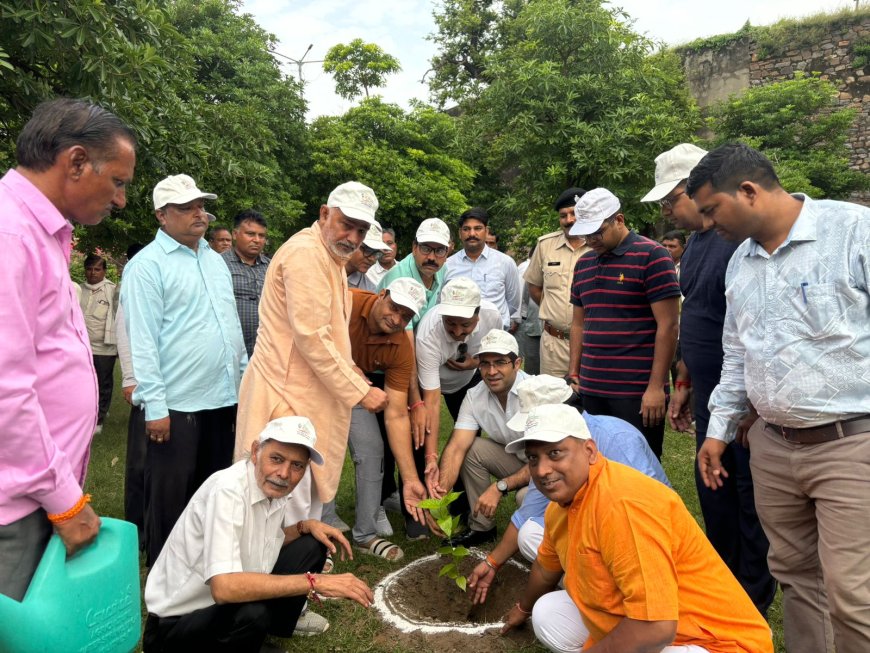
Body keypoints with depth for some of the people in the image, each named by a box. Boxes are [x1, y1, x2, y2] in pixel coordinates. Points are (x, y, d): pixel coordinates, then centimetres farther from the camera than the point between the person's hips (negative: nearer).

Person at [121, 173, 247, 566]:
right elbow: (142, 341, -14)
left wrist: (245, 377, 13)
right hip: (176, 404, -7)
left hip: (223, 399, 7)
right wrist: (154, 406, -18)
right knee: (170, 499, 7)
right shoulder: (148, 265, -9)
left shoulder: (215, 260, 13)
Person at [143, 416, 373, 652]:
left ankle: (270, 632, 11)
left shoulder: (272, 487, -4)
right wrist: (315, 582, -34)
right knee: (253, 612, -35)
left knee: (311, 546, 1)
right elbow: (224, 588, -38)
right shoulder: (227, 491, -28)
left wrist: (306, 525, -5)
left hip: (234, 606, 8)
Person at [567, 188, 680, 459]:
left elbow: (667, 325, -11)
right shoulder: (584, 263, 13)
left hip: (638, 393, -6)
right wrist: (574, 373, 14)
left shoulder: (651, 256, -7)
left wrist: (656, 386, -14)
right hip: (592, 389, 6)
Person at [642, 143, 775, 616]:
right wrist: (683, 386, 19)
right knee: (713, 494, 18)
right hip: (709, 396, 8)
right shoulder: (694, 244, 11)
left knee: (749, 495, 7)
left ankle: (754, 601, 27)